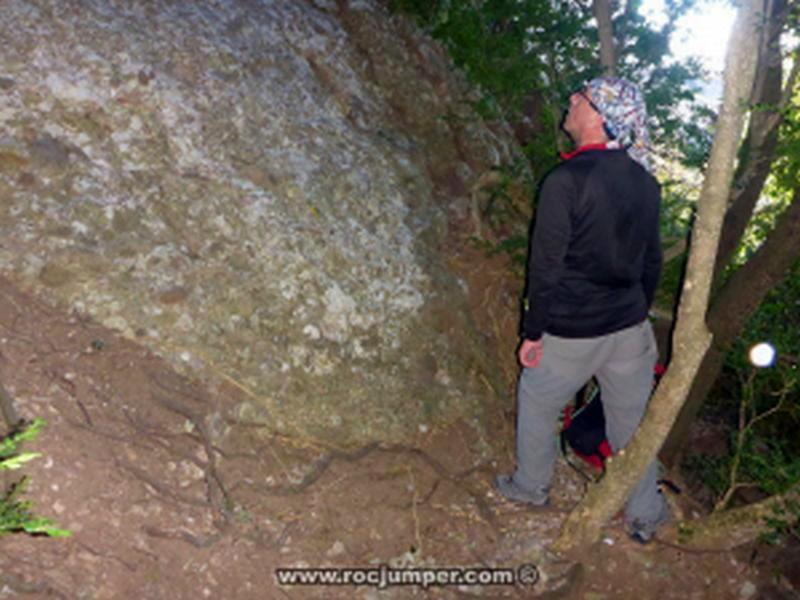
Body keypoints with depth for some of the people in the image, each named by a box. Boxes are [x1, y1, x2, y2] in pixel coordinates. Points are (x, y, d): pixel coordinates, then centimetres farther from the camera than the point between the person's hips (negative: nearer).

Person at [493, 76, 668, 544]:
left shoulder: (566, 181, -20)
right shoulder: (645, 183, 0)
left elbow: (546, 267, -18)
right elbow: (652, 262, 10)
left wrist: (532, 333, -8)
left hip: (571, 330, -5)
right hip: (630, 326, 5)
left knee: (537, 402, 19)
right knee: (632, 417, 17)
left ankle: (532, 486, 38)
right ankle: (645, 515, 31)